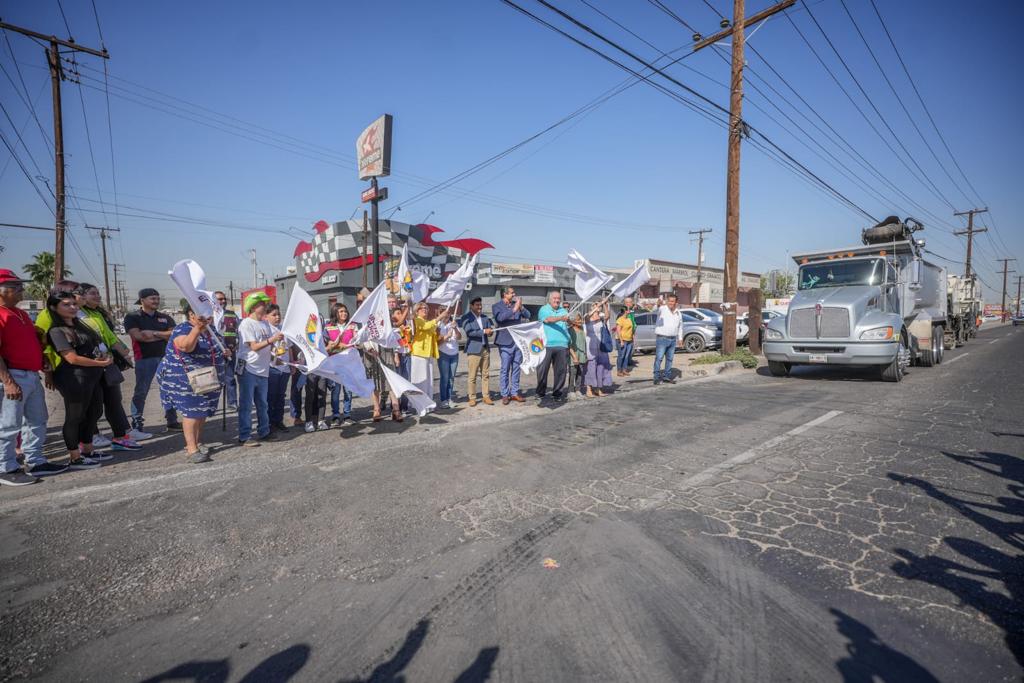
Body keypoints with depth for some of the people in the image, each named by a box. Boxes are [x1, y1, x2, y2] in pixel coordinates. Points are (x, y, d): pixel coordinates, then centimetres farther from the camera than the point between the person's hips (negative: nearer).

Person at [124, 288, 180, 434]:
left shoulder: (165, 317, 12)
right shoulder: (132, 317, 0)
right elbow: (138, 336, -14)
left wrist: (154, 333, -13)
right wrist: (164, 336, -6)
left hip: (166, 357, 4)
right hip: (144, 358, -4)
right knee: (141, 392, 1)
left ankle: (172, 421, 16)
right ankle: (136, 424, 9)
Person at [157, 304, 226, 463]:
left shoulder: (210, 329, 8)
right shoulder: (182, 330, -15)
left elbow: (217, 347, 25)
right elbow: (186, 346, -37)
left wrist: (223, 352, 7)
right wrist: (198, 328, -46)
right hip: (186, 380, -7)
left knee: (203, 411, 13)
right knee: (191, 412, -7)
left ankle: (198, 442, 26)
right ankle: (191, 448, -3)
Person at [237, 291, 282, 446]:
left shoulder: (265, 324, 13)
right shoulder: (246, 324, -9)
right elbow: (254, 347, -16)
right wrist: (271, 340, -24)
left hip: (263, 370, 7)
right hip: (248, 370, -7)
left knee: (262, 404, 14)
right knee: (246, 405, -2)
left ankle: (264, 432, 24)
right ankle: (244, 437, 4)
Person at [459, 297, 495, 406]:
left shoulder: (485, 317, 16)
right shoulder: (466, 318, -2)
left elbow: (489, 331, 15)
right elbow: (469, 332, -14)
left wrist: (490, 330, -9)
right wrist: (483, 331, -20)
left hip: (485, 349, 5)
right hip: (474, 350, -5)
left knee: (486, 375, 7)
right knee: (472, 376, 0)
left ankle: (486, 397, 14)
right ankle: (472, 398, 9)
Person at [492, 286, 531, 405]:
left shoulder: (516, 303, 12)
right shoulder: (497, 306, -1)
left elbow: (527, 316, 6)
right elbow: (500, 317, -20)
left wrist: (521, 307, -11)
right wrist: (514, 309, -23)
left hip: (518, 341, 5)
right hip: (506, 342, -4)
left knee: (516, 368, 10)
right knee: (505, 369, -1)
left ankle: (514, 393, 19)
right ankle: (505, 395, 7)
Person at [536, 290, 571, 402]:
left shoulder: (564, 311, 20)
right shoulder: (544, 309, 4)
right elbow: (548, 319, -16)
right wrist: (561, 318, -30)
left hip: (562, 345, 4)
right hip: (546, 345, -4)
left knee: (561, 370, 4)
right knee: (543, 370, 1)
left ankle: (557, 393, 13)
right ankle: (540, 393, 13)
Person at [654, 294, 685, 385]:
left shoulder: (679, 313, 13)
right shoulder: (663, 309, -6)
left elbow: (680, 326, 24)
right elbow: (658, 309, -30)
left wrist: (680, 338, 17)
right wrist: (659, 304, -53)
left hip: (673, 340, 6)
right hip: (662, 338, -6)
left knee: (669, 359, 10)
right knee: (659, 358, -6)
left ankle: (667, 376, 19)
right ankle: (657, 378, -3)